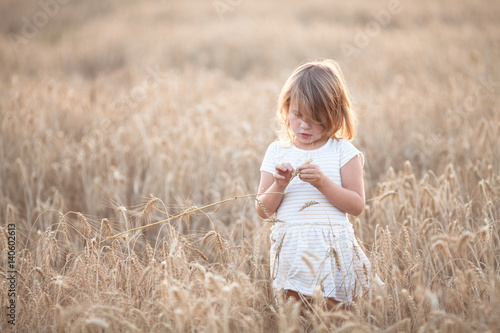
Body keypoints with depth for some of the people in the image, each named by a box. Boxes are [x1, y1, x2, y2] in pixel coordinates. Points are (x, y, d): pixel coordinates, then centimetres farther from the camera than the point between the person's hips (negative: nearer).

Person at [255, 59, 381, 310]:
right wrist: (279, 185, -11)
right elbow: (263, 211, 7)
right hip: (291, 252, 2)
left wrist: (323, 183, -15)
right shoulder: (277, 152, 8)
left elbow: (357, 206, -3)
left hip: (332, 250, -1)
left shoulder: (343, 151, 2)